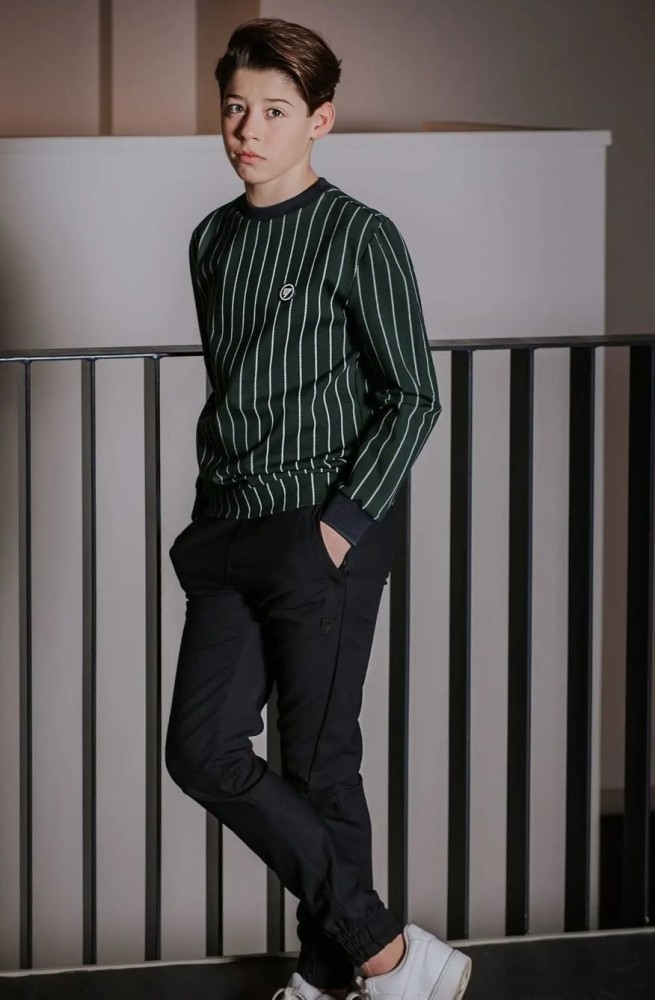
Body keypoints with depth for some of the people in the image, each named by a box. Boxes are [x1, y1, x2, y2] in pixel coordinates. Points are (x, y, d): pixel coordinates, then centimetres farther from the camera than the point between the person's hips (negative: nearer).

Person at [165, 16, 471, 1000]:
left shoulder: (359, 238, -7)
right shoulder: (212, 241, 13)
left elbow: (413, 399, -7)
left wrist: (343, 524, -14)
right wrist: (214, 505, 14)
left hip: (324, 538, -7)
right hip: (230, 538, 7)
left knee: (318, 763, -2)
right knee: (204, 751, -1)